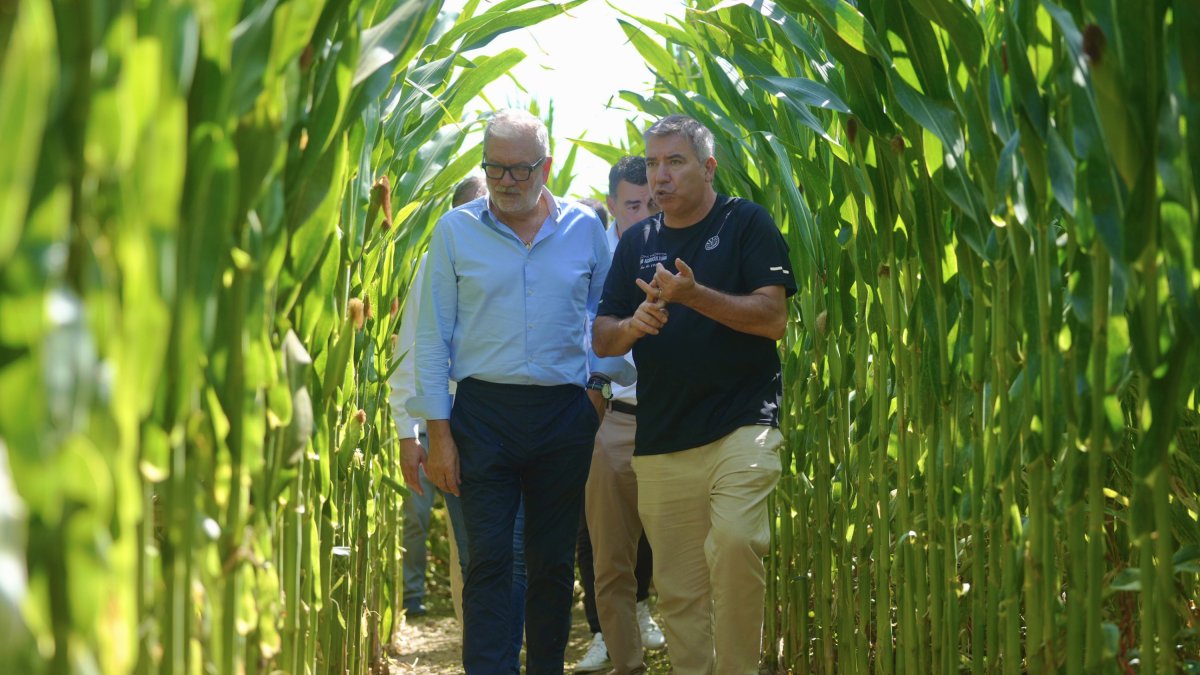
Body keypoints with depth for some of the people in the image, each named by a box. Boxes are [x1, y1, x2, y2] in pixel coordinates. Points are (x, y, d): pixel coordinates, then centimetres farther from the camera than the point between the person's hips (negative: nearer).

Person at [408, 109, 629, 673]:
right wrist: (438, 432, -4)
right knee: (488, 560, -5)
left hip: (564, 416, 2)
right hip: (484, 414, -1)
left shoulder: (584, 228, 5)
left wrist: (598, 388, 4)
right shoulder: (455, 230, 1)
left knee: (553, 561, 8)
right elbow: (433, 337, 1)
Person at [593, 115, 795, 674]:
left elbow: (773, 318, -6)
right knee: (677, 588, 2)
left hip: (740, 427, -4)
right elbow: (602, 340, 15)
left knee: (734, 543, -25)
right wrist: (632, 325, -8)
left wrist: (692, 295, -18)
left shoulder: (746, 223, 3)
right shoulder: (636, 243, 16)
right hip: (660, 440, 4)